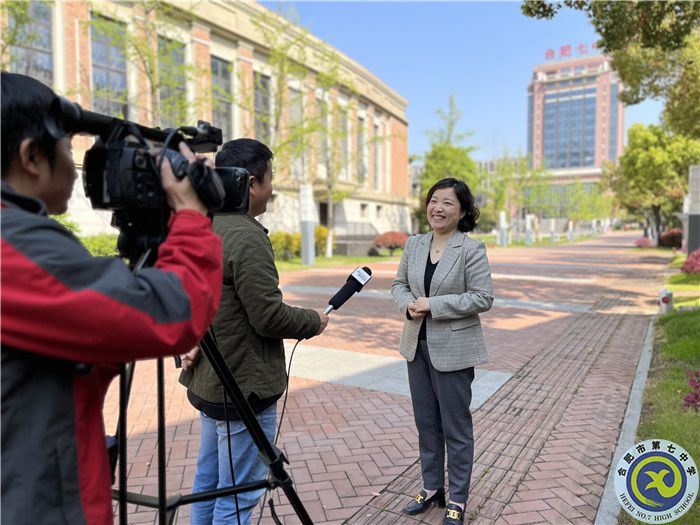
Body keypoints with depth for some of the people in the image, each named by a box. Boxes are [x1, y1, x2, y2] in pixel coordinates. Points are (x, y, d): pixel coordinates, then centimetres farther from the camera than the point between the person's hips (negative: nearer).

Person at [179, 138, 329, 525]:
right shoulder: (248, 238, -22)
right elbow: (268, 316, -22)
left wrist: (191, 340, 0)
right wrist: (315, 321, -6)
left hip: (209, 380, 10)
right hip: (244, 388, -10)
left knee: (208, 480, 22)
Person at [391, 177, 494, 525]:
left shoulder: (472, 249, -11)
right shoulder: (414, 244, 5)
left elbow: (483, 298, -15)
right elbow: (399, 284, 11)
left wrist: (434, 305, -20)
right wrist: (408, 304, -11)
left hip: (453, 349, -6)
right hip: (417, 345, 6)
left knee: (455, 426, 8)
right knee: (426, 422, 18)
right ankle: (431, 487, 36)